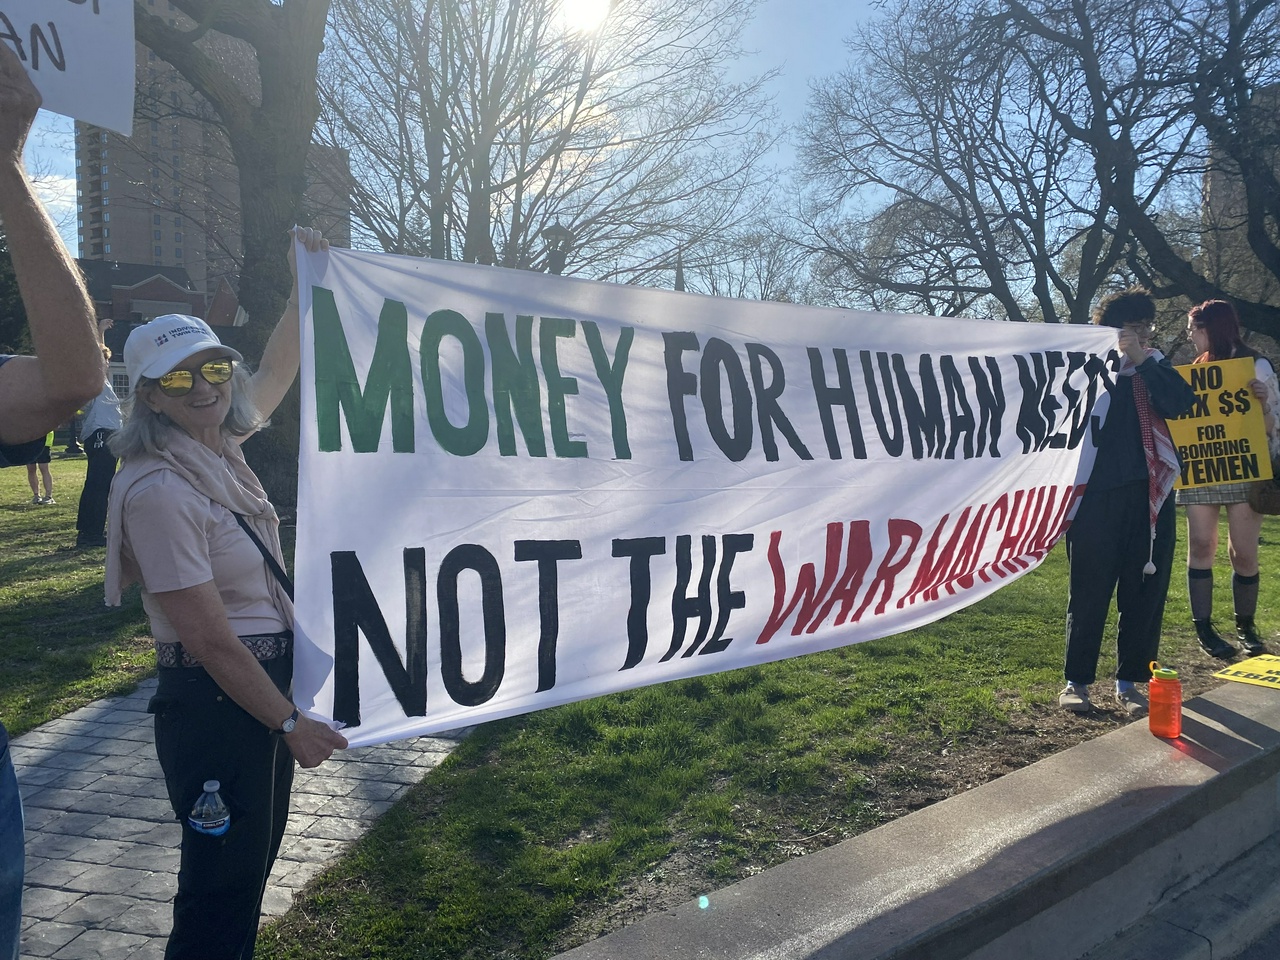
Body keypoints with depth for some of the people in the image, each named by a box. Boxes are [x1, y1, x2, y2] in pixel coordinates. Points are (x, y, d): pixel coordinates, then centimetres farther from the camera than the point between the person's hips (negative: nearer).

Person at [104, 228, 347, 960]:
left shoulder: (221, 445, 2)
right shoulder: (159, 489, -22)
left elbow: (278, 373, 22)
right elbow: (210, 638, -22)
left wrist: (307, 283, 17)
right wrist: (290, 723, -16)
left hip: (265, 681, 9)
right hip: (215, 701, -9)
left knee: (257, 852, 22)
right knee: (223, 878, 5)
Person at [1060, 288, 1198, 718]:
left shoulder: (1153, 368, 11)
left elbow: (1179, 402, -8)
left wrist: (1143, 360, -13)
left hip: (1149, 496, 4)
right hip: (1097, 498, -4)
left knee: (1144, 593, 7)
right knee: (1089, 593, 2)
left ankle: (1129, 681, 18)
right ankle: (1076, 681, 13)